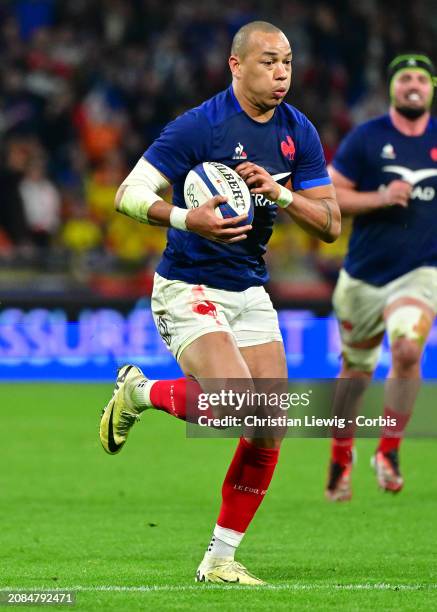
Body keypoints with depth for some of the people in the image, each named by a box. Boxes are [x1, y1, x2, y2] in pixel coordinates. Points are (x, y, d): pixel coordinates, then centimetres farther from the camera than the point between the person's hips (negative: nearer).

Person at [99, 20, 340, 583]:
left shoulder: (299, 133, 4)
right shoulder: (199, 126, -14)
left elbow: (330, 224, 4)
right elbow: (128, 195, -16)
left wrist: (280, 193, -14)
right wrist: (186, 218, -34)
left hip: (250, 292, 6)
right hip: (189, 289, -6)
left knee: (270, 429, -3)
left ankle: (220, 558, 10)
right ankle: (138, 393, 4)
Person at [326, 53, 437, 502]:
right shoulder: (366, 138, -3)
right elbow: (328, 196, -5)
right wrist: (381, 198, -18)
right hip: (363, 275, 0)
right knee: (356, 370, 9)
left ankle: (388, 452, -9)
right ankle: (341, 454, 33)